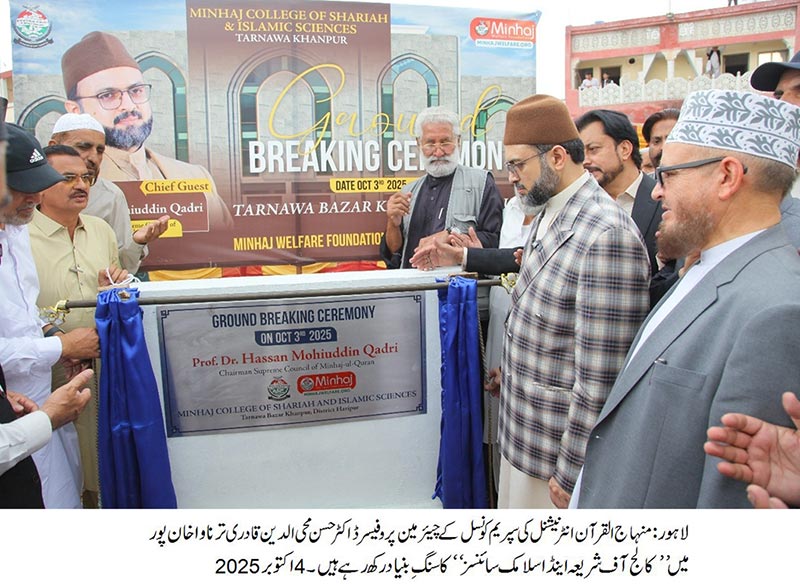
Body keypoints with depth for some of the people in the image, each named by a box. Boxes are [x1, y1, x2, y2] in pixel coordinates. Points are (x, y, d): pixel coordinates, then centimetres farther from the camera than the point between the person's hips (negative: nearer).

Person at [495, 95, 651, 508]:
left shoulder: (607, 237, -25)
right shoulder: (548, 215, 6)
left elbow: (600, 381, -24)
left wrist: (571, 474, -19)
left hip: (557, 443, -8)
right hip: (520, 428, 9)